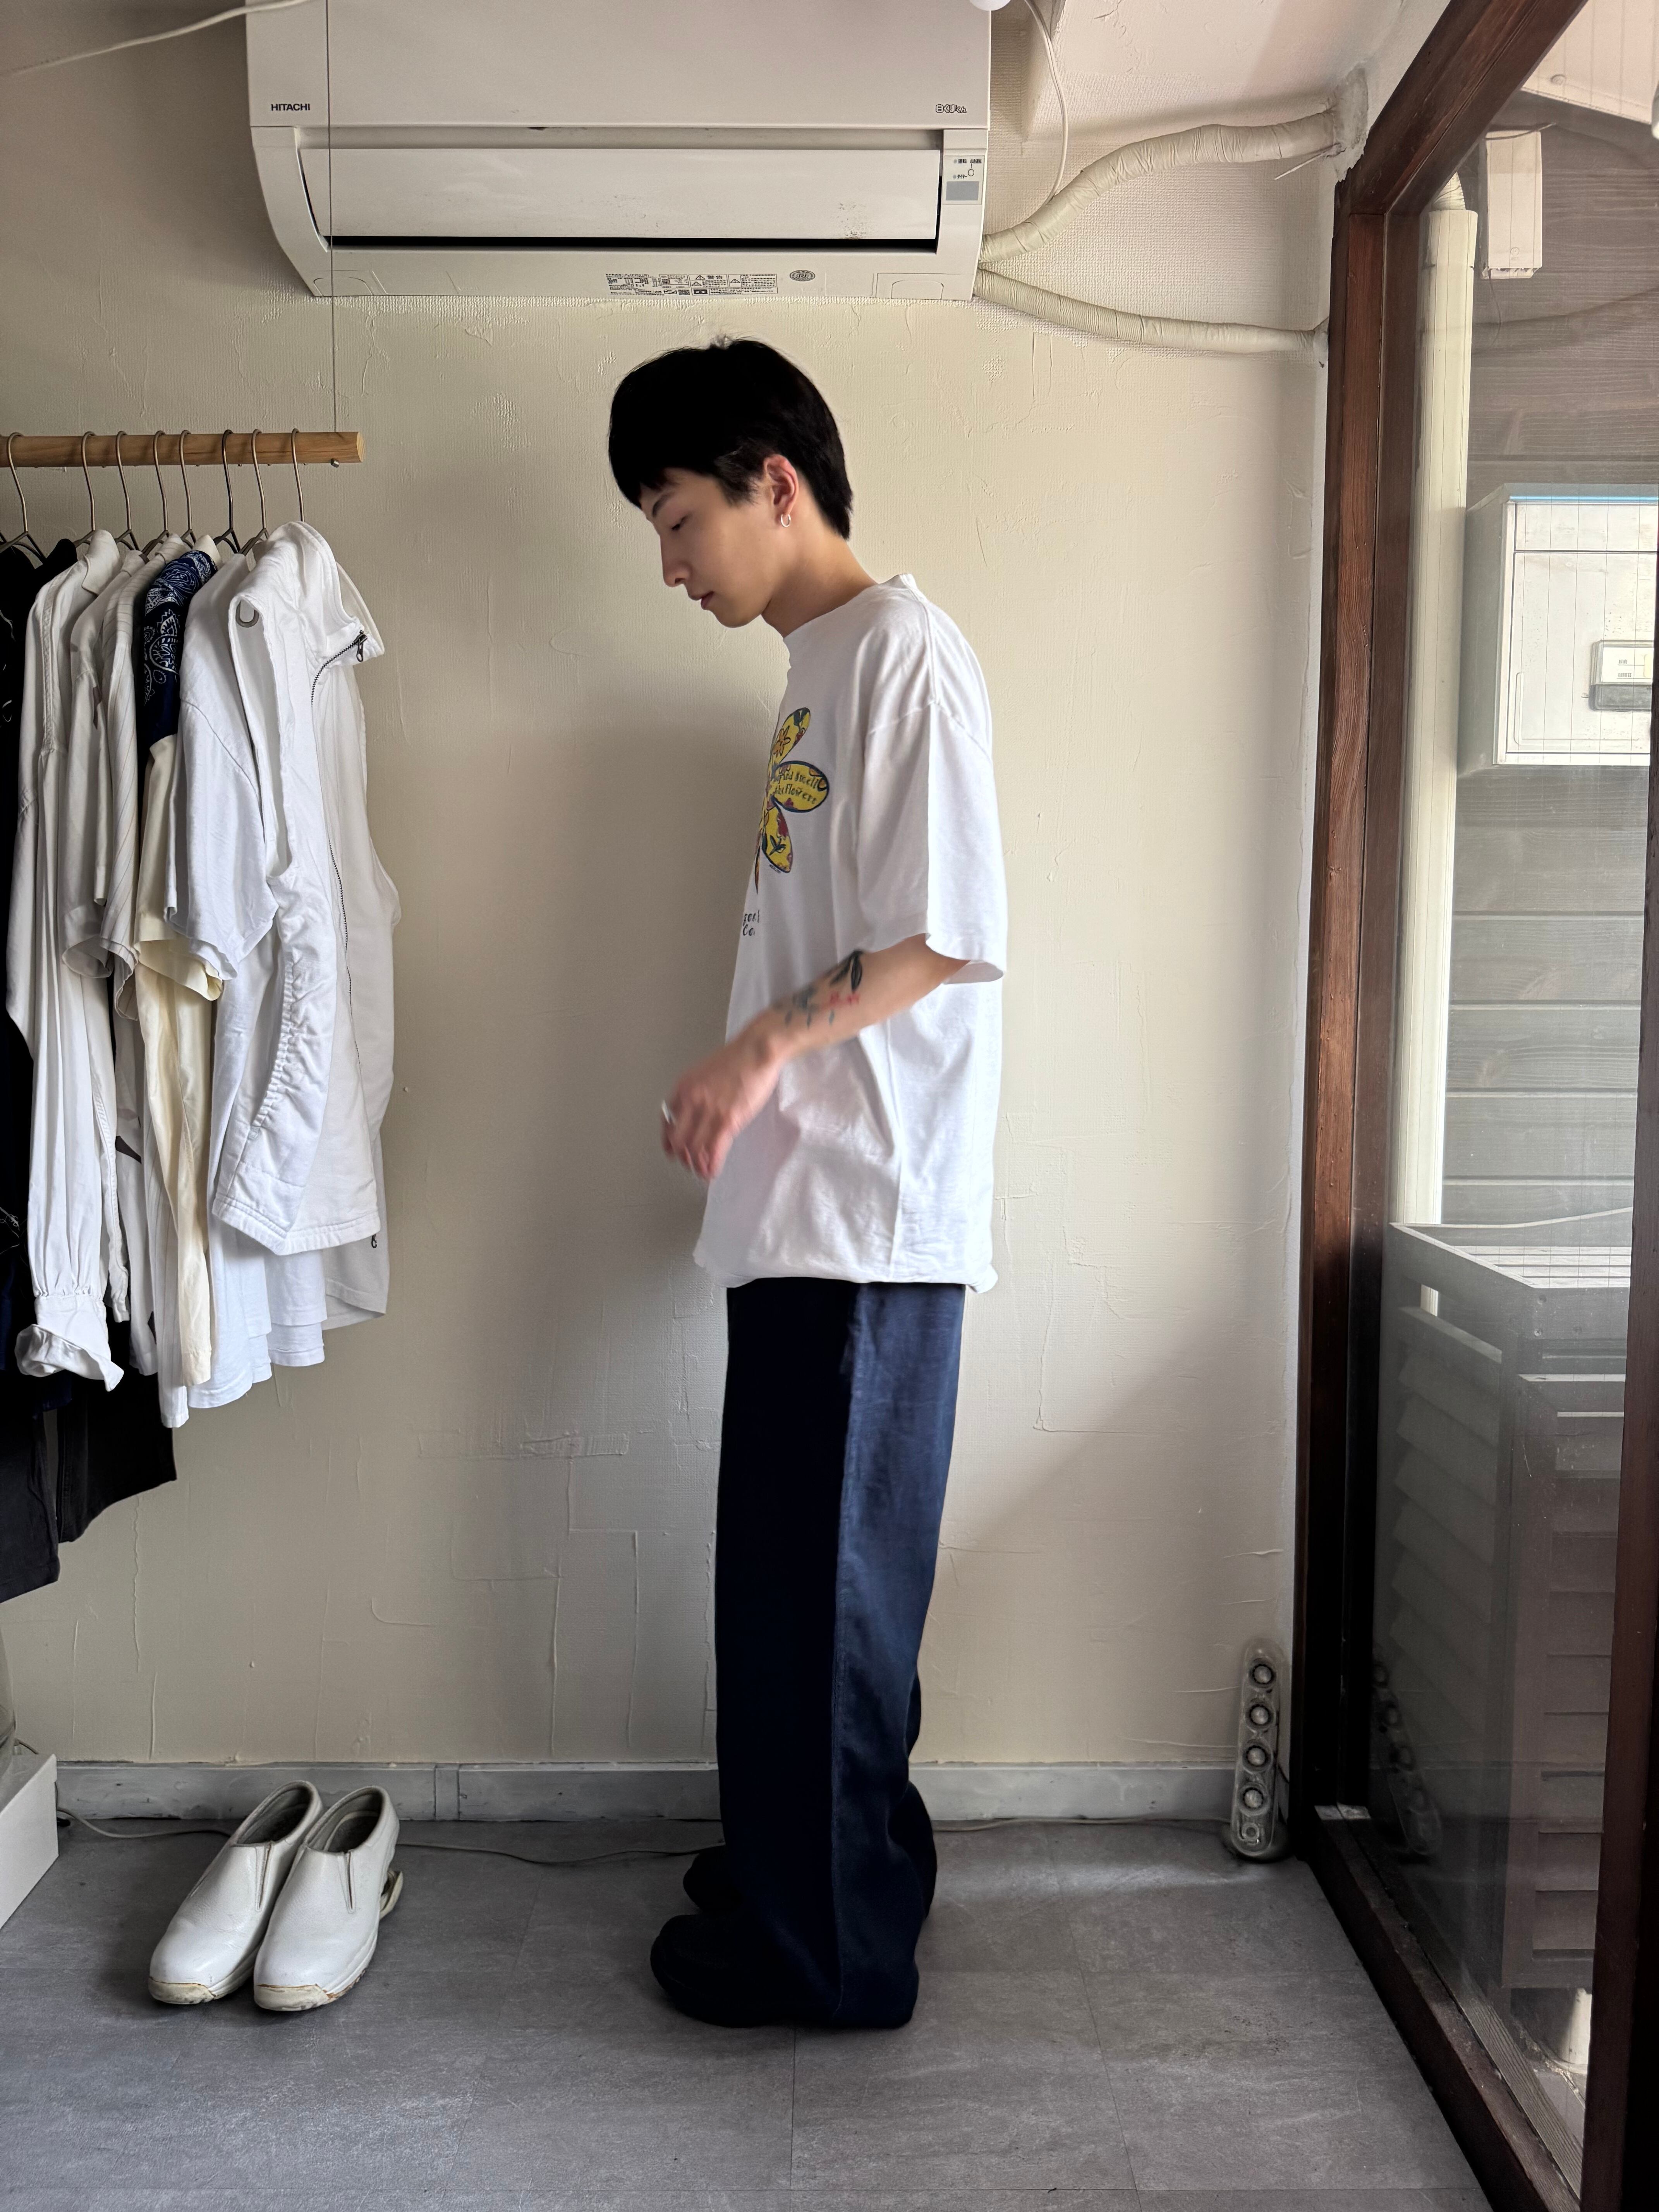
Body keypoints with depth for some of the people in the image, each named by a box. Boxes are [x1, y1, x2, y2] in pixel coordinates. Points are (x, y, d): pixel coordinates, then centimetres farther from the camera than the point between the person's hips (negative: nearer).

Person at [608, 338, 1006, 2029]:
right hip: (805, 1204, 9)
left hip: (865, 1211, -9)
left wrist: (766, 1042, -16)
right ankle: (818, 1859, 37)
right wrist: (743, 1089, 12)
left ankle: (828, 1947, 21)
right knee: (803, 1569, 19)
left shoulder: (902, 650, -10)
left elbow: (955, 938, -18)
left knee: (814, 1581, 2)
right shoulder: (818, 669, 18)